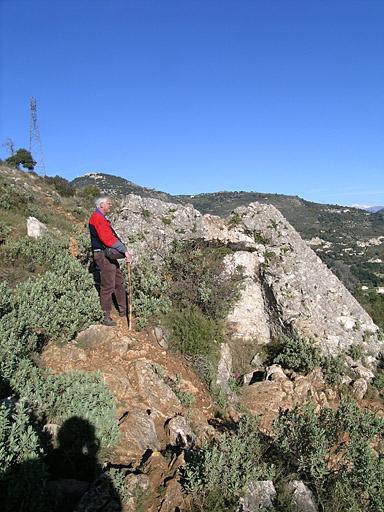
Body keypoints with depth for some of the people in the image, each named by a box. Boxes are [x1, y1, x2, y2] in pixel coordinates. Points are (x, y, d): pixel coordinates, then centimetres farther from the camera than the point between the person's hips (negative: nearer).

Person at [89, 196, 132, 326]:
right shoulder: (97, 218, -15)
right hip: (103, 255, -11)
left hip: (109, 255, 11)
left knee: (119, 282, 16)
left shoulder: (102, 218, 20)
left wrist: (123, 251, 7)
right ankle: (106, 317, 3)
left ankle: (123, 310, 28)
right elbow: (108, 239, -25)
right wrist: (125, 251, -25)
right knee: (108, 286, -6)